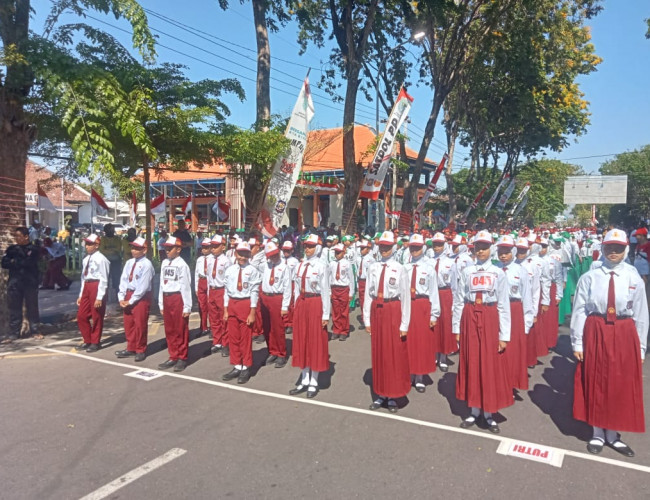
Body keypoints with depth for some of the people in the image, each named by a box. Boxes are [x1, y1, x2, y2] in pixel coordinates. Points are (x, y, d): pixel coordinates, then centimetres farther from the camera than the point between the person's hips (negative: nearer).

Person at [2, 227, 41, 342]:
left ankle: (34, 330, 14)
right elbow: (4, 263, -1)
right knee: (14, 308, 5)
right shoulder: (11, 249, 10)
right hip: (14, 283, 3)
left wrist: (14, 262, -3)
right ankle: (13, 332, 11)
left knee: (32, 307, 4)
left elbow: (29, 263, -15)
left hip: (30, 283, -3)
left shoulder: (34, 249, -1)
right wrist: (21, 263, -12)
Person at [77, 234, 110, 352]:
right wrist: (81, 295, 17)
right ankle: (88, 341, 28)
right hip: (86, 287, 9)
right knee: (81, 316, 13)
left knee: (96, 317, 4)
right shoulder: (86, 259, 12)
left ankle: (95, 343, 18)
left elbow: (103, 279, -16)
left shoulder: (101, 259, -14)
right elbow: (84, 277, 17)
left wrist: (99, 297, -18)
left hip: (97, 287, -8)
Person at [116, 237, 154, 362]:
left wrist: (131, 301, -15)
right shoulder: (129, 262, 8)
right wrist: (121, 298, -4)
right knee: (128, 323, 14)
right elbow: (123, 280, 6)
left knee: (140, 325, 2)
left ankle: (140, 350, 17)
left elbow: (143, 286, -17)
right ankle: (131, 349, 28)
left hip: (141, 297, -7)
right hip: (128, 294, 7)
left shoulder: (146, 264, -14)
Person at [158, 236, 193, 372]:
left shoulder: (182, 264, -12)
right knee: (169, 330, 13)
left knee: (181, 330, 3)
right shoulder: (164, 263, 10)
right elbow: (162, 284, 13)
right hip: (166, 298, 7)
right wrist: (161, 304, 13)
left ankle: (182, 358, 15)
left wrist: (187, 307, -13)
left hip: (178, 298, -7)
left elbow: (186, 286, -13)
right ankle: (173, 357, 24)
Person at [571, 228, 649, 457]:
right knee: (595, 385, 10)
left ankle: (612, 434, 30)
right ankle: (598, 434, 28)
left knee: (622, 387, 11)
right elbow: (579, 311, -5)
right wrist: (577, 343, -4)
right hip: (595, 333, -2)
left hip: (624, 335, 2)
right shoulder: (589, 277, -7)